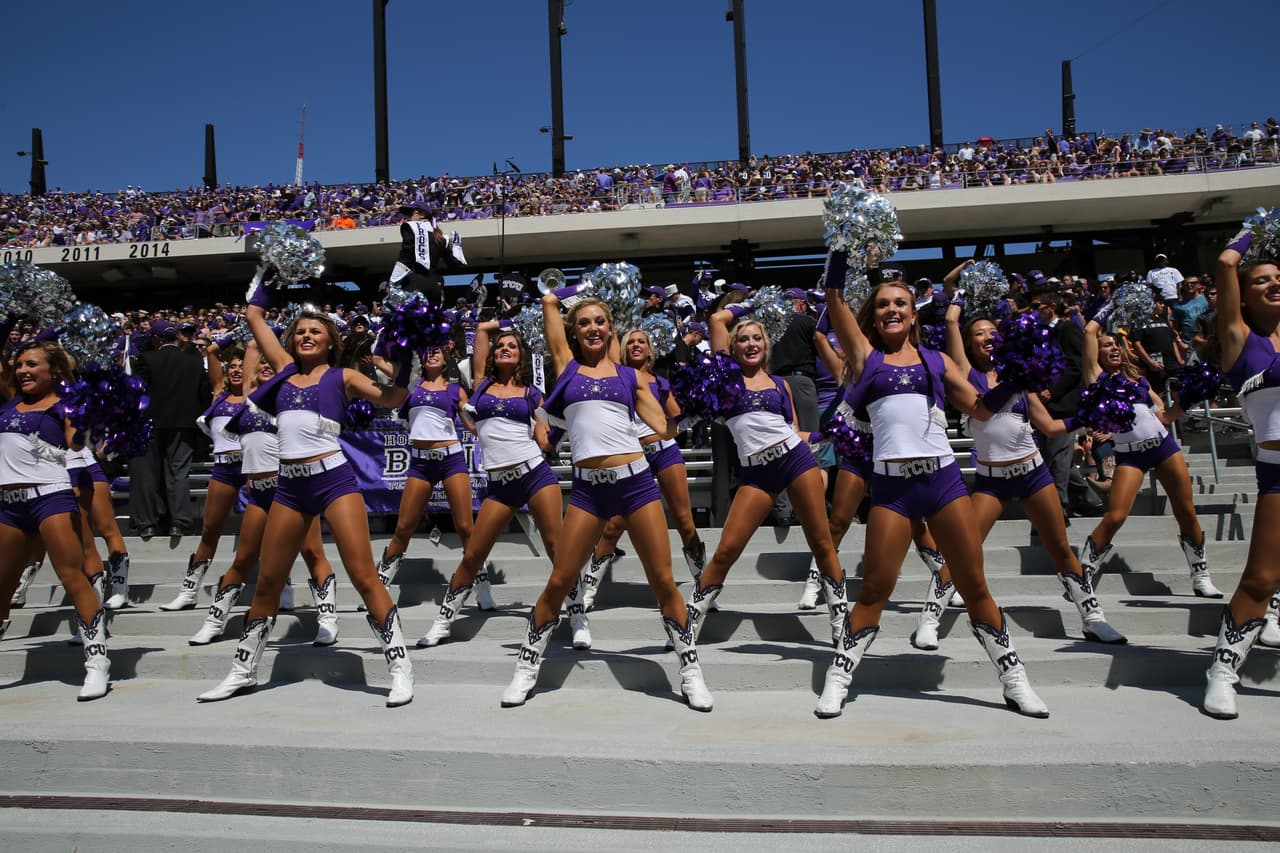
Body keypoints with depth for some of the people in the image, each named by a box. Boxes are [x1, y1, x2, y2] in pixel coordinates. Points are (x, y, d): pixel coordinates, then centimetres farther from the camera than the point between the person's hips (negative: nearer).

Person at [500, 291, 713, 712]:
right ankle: (526, 669, 21)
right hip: (588, 487, 0)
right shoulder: (566, 365, 12)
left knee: (663, 580, 2)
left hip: (635, 479, 0)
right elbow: (549, 303, 16)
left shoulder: (630, 375, 13)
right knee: (559, 582, 2)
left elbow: (663, 426, 9)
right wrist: (552, 296, 32)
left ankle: (690, 670, 17)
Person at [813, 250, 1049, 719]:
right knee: (874, 590, 0)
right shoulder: (865, 354, 11)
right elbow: (834, 298, 5)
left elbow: (983, 408, 15)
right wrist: (841, 250, 0)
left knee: (974, 586, 7)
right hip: (891, 483, -1)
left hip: (943, 477, 2)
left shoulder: (937, 360, 16)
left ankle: (1014, 679, 20)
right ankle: (838, 678, 13)